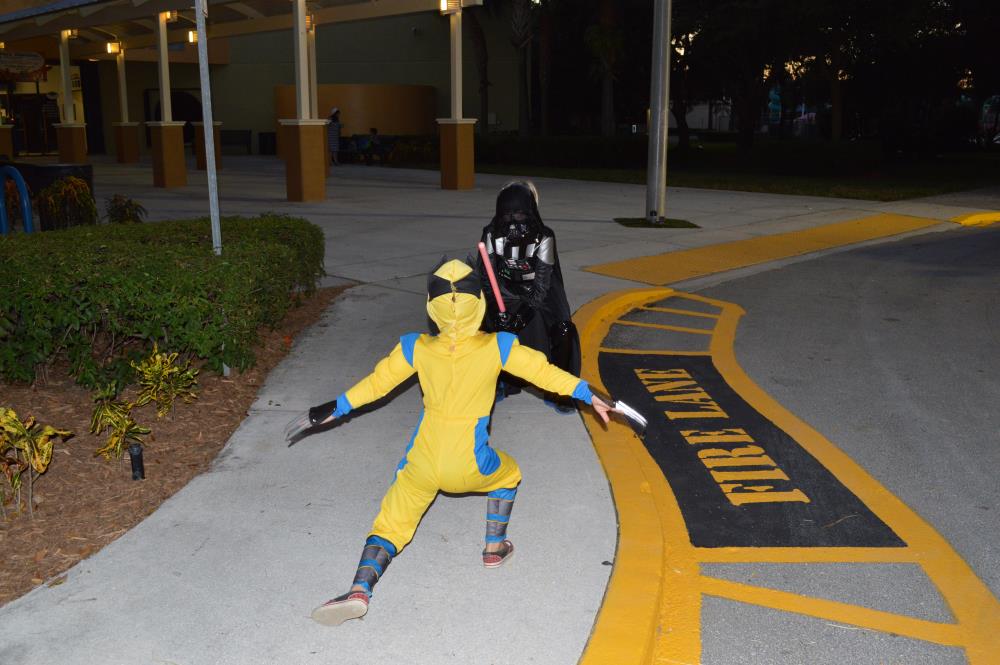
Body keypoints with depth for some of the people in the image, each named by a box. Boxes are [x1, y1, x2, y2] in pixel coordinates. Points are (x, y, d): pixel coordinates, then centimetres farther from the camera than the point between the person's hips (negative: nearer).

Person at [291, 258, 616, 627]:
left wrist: (332, 410, 13)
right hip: (469, 467, -1)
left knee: (391, 524, 11)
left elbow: (376, 383, 1)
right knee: (508, 473, 31)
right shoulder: (497, 347, -12)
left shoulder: (416, 348, -7)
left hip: (421, 464, 1)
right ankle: (494, 548, 36)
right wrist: (591, 395, 6)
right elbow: (544, 372, -5)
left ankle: (359, 590, -9)